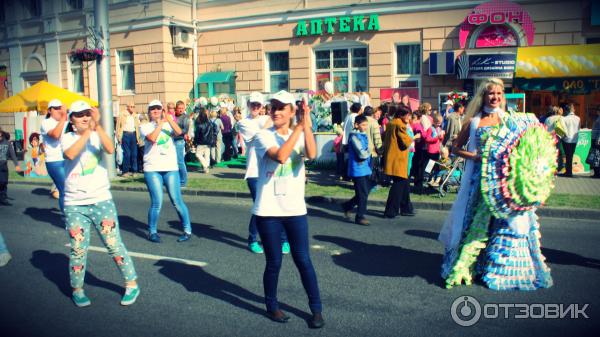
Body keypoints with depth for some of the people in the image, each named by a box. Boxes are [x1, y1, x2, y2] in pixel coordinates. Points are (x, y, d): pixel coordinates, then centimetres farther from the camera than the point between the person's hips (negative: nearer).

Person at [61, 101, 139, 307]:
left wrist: (97, 125, -26)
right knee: (78, 249, 6)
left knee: (114, 245, 0)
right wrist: (88, 131, -22)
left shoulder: (98, 136, 2)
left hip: (101, 201, 0)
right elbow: (70, 154, -21)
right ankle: (77, 289, 26)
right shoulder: (67, 138, 2)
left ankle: (132, 284, 13)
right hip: (74, 205, 1)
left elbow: (110, 149, -20)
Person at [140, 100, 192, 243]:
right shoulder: (145, 126, 5)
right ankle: (152, 232, 12)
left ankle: (187, 230, 11)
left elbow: (179, 132, -12)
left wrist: (170, 120, -24)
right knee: (157, 202, -6)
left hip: (171, 168, 1)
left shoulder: (168, 124, 10)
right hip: (152, 169, -1)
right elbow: (152, 138, -16)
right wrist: (160, 124, -9)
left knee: (177, 200, 0)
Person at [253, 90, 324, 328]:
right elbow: (280, 156, -25)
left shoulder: (301, 134, 2)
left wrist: (307, 125, -24)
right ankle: (272, 306, 30)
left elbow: (311, 154, -20)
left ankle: (316, 309, 19)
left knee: (303, 260, 5)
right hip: (268, 211, -2)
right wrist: (299, 127, -21)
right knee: (273, 262, 8)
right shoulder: (263, 136, -5)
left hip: (295, 210, 2)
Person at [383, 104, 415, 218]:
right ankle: (390, 211, -1)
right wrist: (412, 138, 2)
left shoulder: (391, 124, 15)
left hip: (393, 158, 10)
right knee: (399, 184, -4)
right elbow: (405, 142, -16)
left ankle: (406, 209, 24)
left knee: (404, 183, 16)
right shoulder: (399, 125, -14)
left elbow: (386, 140, 22)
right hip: (398, 159, -10)